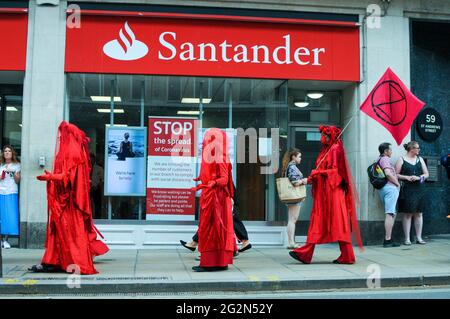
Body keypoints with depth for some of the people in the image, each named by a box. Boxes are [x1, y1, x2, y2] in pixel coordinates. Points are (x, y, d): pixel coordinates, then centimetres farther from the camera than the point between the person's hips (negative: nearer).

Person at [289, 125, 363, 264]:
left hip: (332, 190, -9)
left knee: (338, 222, -5)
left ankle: (347, 256, 1)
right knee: (317, 221, 4)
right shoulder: (325, 150, 19)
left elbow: (335, 170, -15)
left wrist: (317, 172, -13)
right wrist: (313, 177, 4)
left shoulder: (335, 149, -8)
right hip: (322, 191, 9)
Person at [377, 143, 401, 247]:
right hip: (390, 187, -10)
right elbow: (388, 173, -19)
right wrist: (397, 183, -7)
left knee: (392, 213, 13)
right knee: (390, 214, -11)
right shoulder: (385, 159, -7)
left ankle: (388, 239, 10)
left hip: (382, 188, 10)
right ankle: (388, 240, -14)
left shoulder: (379, 160, 23)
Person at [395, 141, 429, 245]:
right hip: (407, 190, -4)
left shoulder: (420, 159, 15)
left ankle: (419, 238, 10)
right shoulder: (401, 159, 3)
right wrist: (407, 177, -14)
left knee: (419, 213, 4)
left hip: (419, 189, 4)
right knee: (408, 214, -4)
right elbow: (396, 174, -1)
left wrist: (418, 177, -5)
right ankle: (407, 238, 0)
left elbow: (426, 174, 13)